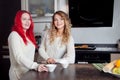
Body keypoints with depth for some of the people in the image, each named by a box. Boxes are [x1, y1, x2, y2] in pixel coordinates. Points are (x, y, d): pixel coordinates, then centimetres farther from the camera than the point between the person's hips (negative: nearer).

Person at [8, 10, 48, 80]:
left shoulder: (29, 35, 11)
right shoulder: (14, 35, -15)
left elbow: (30, 55, 10)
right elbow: (19, 57, -27)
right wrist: (36, 66, -37)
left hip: (29, 72, 8)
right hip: (19, 74, -8)